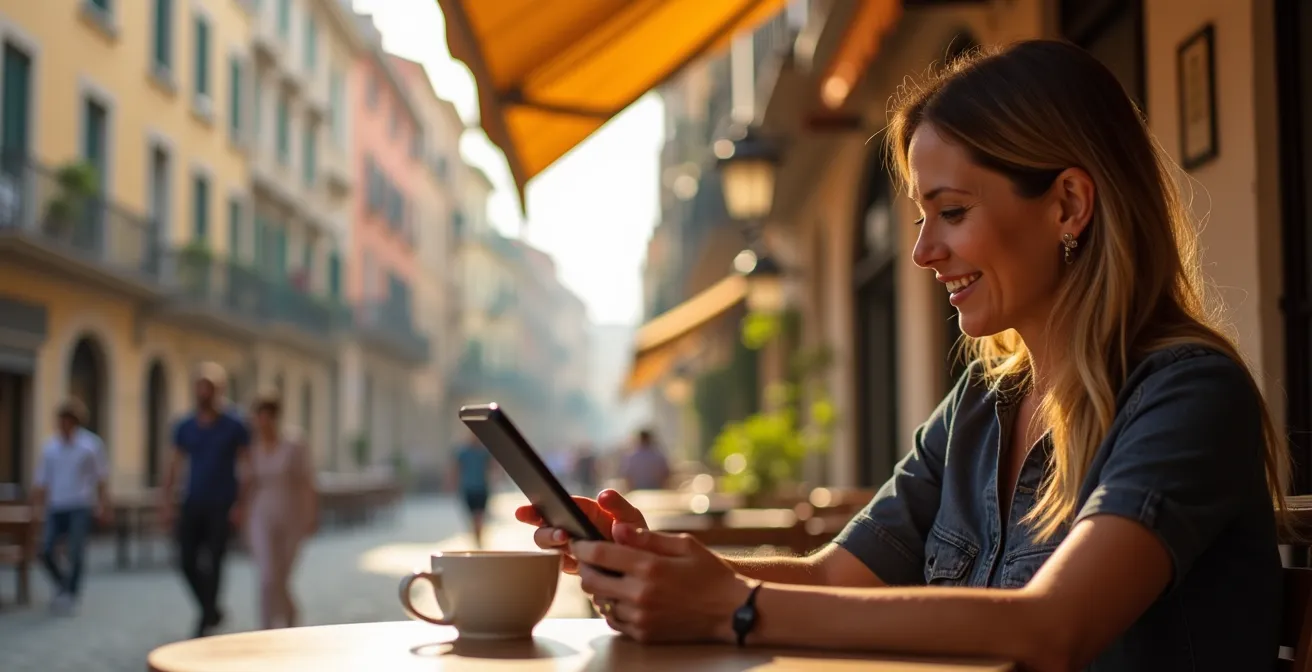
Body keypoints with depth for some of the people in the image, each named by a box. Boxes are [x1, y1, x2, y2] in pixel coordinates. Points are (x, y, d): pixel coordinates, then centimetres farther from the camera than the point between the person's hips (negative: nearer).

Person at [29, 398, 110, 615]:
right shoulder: (49, 447, 7)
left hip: (81, 508, -3)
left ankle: (70, 596, 4)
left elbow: (101, 479, 2)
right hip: (56, 507, 3)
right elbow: (41, 481, 12)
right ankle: (64, 586, 21)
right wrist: (36, 508, 8)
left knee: (75, 552, -7)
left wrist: (103, 508, -1)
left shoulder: (91, 444, -1)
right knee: (46, 550, -3)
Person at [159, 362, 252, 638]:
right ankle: (211, 611, 21)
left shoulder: (234, 427, -4)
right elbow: (173, 466, 9)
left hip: (222, 506, -4)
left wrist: (241, 505, -11)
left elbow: (245, 468, -4)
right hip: (193, 504, 4)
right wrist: (166, 502, 2)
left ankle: (206, 620, 5)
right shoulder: (185, 427, 6)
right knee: (187, 561, 2)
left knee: (213, 563, -6)